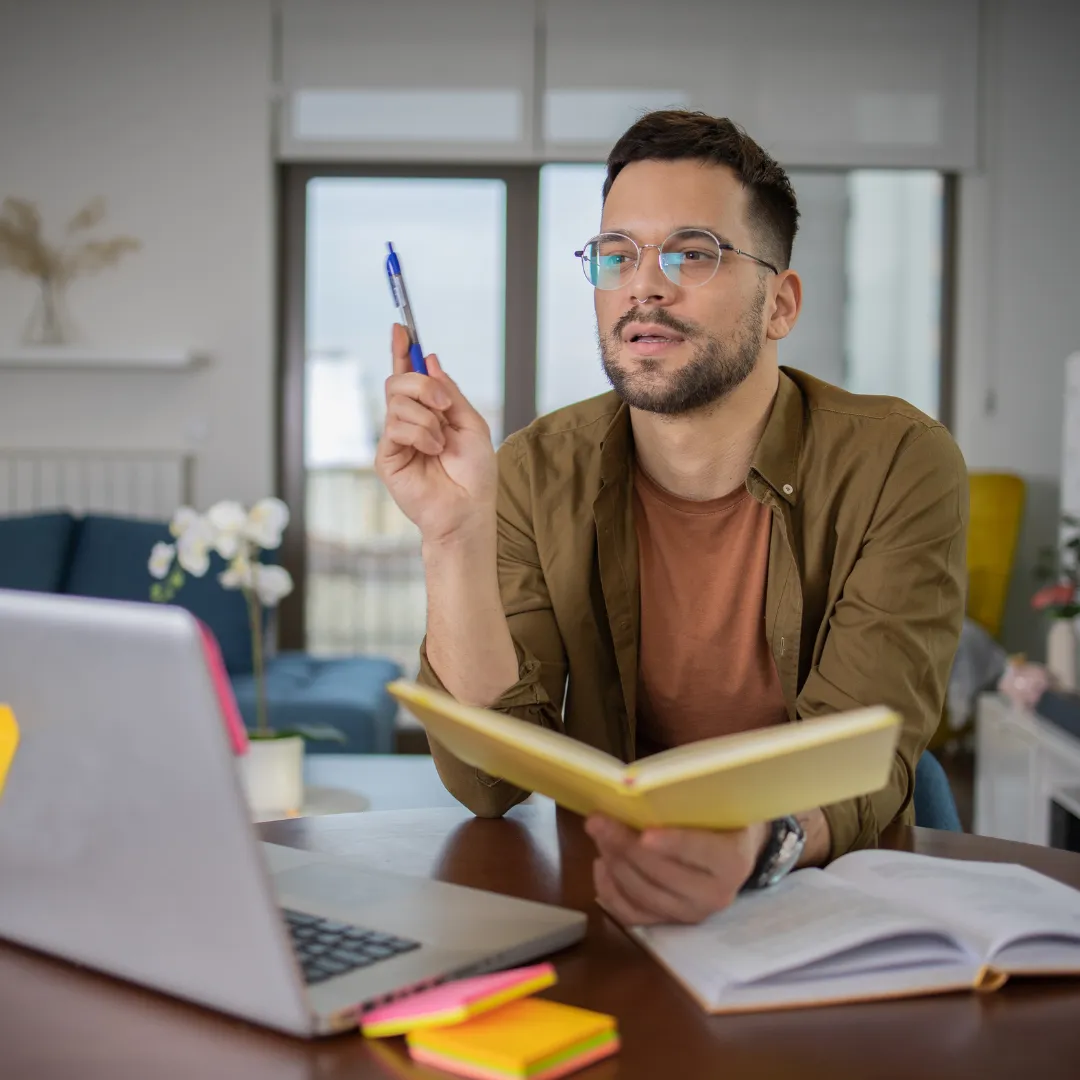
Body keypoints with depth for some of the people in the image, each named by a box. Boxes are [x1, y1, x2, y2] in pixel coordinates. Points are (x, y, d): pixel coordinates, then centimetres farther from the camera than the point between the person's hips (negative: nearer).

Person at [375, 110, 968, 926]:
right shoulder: (538, 475, -2)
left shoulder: (898, 464, -8)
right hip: (604, 896, 0)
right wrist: (455, 534, -23)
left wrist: (759, 842, -39)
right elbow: (488, 784, -10)